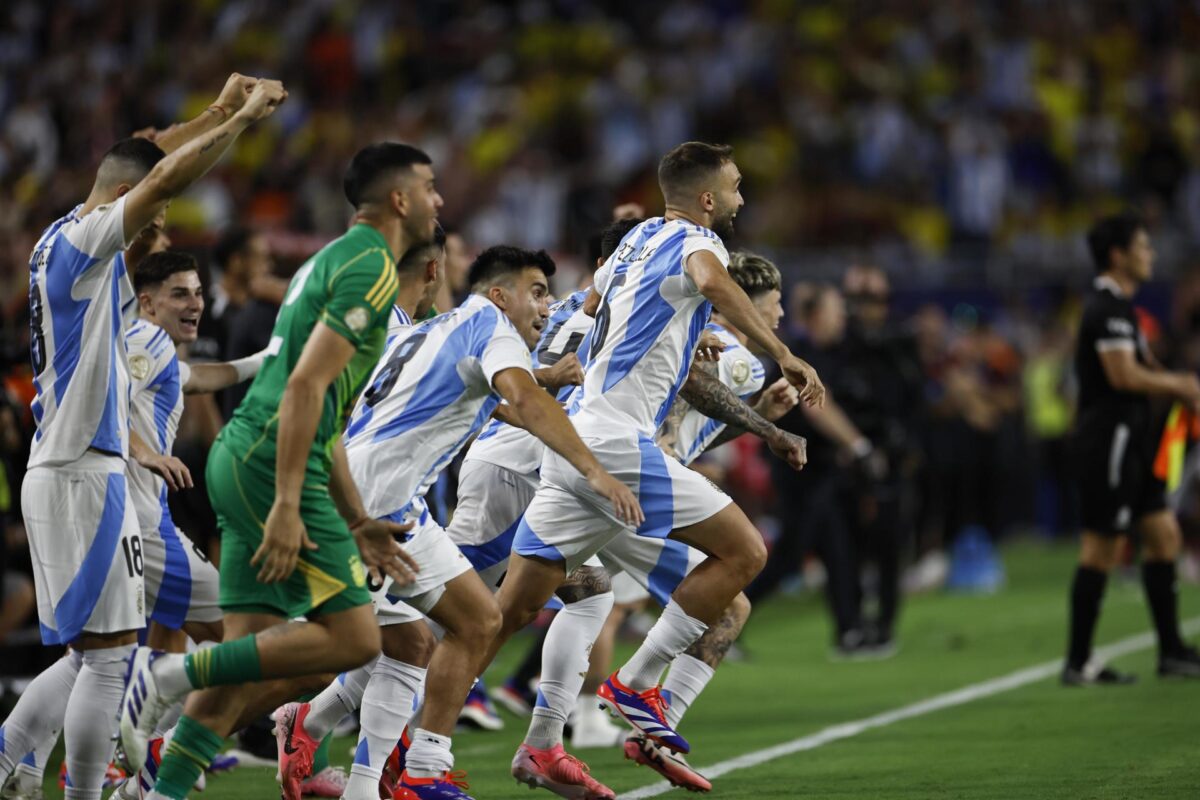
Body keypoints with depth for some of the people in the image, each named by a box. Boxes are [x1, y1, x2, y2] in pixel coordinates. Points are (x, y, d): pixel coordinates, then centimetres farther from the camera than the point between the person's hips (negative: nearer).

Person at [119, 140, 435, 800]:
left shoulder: (337, 261, 24)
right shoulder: (370, 268, -8)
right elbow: (306, 385, -19)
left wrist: (357, 522, 27)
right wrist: (287, 506, -24)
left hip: (243, 456, 10)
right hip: (272, 467, -10)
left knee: (254, 659, 6)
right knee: (353, 639, -10)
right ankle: (174, 673, -13)